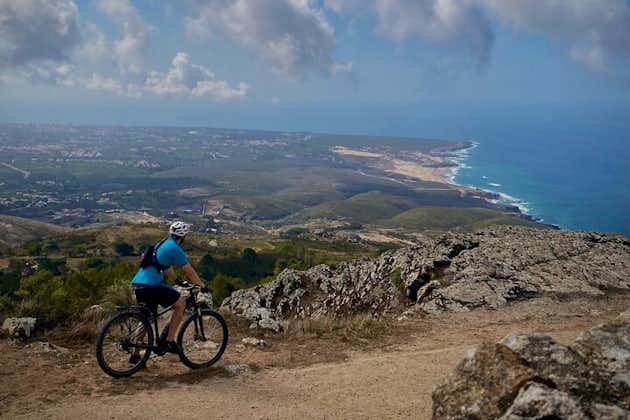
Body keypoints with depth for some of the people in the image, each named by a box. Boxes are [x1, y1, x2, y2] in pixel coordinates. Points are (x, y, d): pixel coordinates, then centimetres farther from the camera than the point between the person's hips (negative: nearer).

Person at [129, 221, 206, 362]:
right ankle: (169, 341, 1)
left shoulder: (162, 244, 22)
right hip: (151, 285, -9)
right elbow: (189, 271, -3)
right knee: (181, 303, 2)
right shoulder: (174, 248, -6)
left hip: (137, 284, 9)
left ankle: (135, 355, 25)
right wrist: (202, 285, 7)